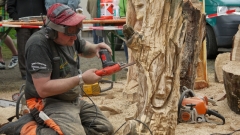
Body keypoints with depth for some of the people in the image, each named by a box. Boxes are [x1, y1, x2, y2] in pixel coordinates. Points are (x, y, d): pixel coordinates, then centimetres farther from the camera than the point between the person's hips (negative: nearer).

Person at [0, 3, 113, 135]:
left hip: (73, 100, 9)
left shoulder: (69, 35, -2)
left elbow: (84, 49, 22)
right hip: (48, 102, -9)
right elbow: (43, 89, -28)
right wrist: (81, 79, -26)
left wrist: (96, 48, -3)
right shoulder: (39, 44, -25)